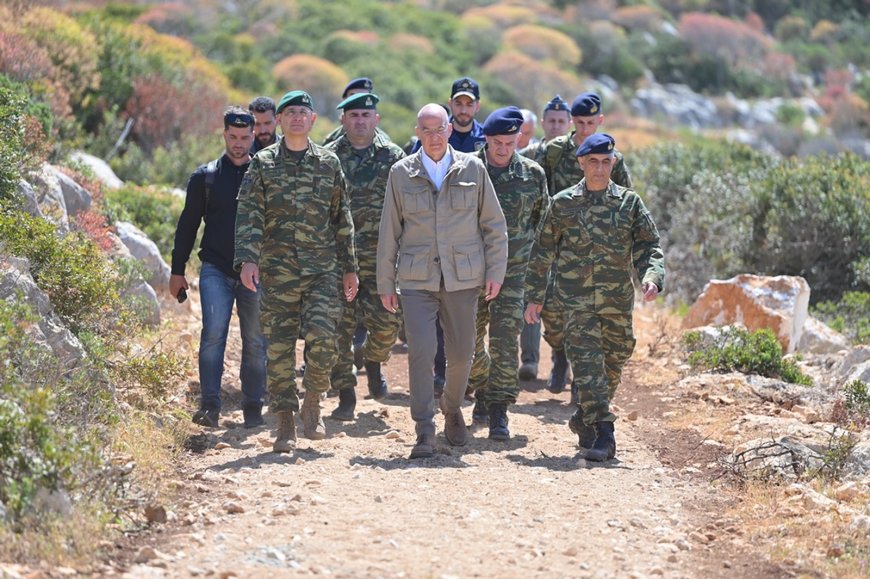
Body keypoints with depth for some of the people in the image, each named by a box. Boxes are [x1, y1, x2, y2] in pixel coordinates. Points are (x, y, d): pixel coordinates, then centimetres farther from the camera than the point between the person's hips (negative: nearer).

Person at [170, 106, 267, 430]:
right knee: (214, 333, -14)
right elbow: (187, 225, 11)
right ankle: (210, 406, -15)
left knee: (255, 342, 4)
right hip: (216, 270, -1)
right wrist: (177, 270, 8)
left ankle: (253, 409, 13)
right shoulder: (205, 176, 7)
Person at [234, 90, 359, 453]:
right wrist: (247, 259, -17)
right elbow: (249, 215, -3)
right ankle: (285, 425, 8)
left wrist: (349, 268, 15)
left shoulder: (329, 164, 10)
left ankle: (312, 402, 9)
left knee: (323, 338, -15)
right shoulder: (263, 164, 4)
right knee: (279, 348, 0)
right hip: (277, 270, -1)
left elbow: (342, 220, 16)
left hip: (323, 269, 1)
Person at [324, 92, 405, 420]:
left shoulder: (393, 157, 7)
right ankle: (345, 395, 8)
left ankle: (373, 361, 25)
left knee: (387, 321, -8)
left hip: (381, 258, 0)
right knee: (340, 328, -1)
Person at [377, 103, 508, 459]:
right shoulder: (401, 173, 4)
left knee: (461, 353, 7)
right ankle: (424, 433, -9)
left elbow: (494, 225, 8)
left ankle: (452, 410, 35)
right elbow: (389, 231, 8)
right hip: (417, 279, -1)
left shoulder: (473, 169, 4)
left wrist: (495, 271, 2)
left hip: (463, 277, 1)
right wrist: (385, 283, 7)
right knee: (421, 352, -12)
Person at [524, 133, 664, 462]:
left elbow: (649, 247, 4)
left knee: (611, 366, 11)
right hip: (575, 300, -2)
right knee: (588, 363, -14)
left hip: (617, 302, 2)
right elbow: (543, 252, 8)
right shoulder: (562, 204, 2)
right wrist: (534, 297, 6)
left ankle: (584, 419, 33)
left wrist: (651, 277, -16)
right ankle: (603, 435, -19)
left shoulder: (629, 203, 5)